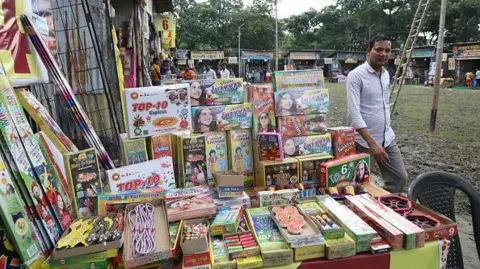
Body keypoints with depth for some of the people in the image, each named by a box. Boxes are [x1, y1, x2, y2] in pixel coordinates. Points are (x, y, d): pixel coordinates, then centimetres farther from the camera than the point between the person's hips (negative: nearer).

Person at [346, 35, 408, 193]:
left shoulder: (386, 74, 9)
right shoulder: (356, 75, -15)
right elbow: (354, 112, -23)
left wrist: (386, 131, 19)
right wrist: (373, 143, -27)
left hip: (388, 138, 7)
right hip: (364, 141, -7)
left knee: (400, 178, 11)